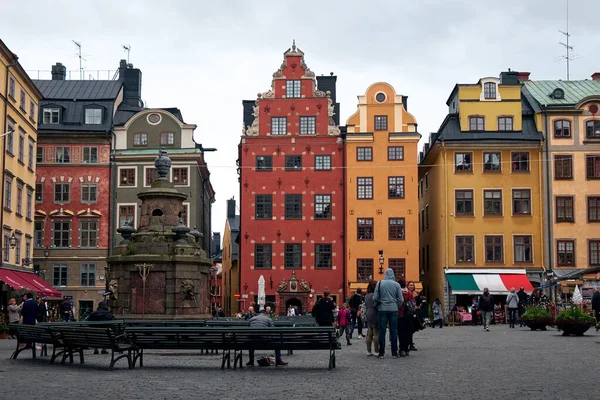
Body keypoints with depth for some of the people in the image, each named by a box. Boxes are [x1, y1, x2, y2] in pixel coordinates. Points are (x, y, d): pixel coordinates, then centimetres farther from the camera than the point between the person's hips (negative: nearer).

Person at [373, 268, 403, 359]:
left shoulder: (380, 283, -2)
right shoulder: (396, 284, -1)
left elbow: (375, 298, -3)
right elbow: (401, 299, -2)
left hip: (382, 310, 0)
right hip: (393, 310, 0)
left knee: (382, 331, 3)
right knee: (393, 331, 4)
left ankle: (381, 352, 3)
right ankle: (394, 352, 4)